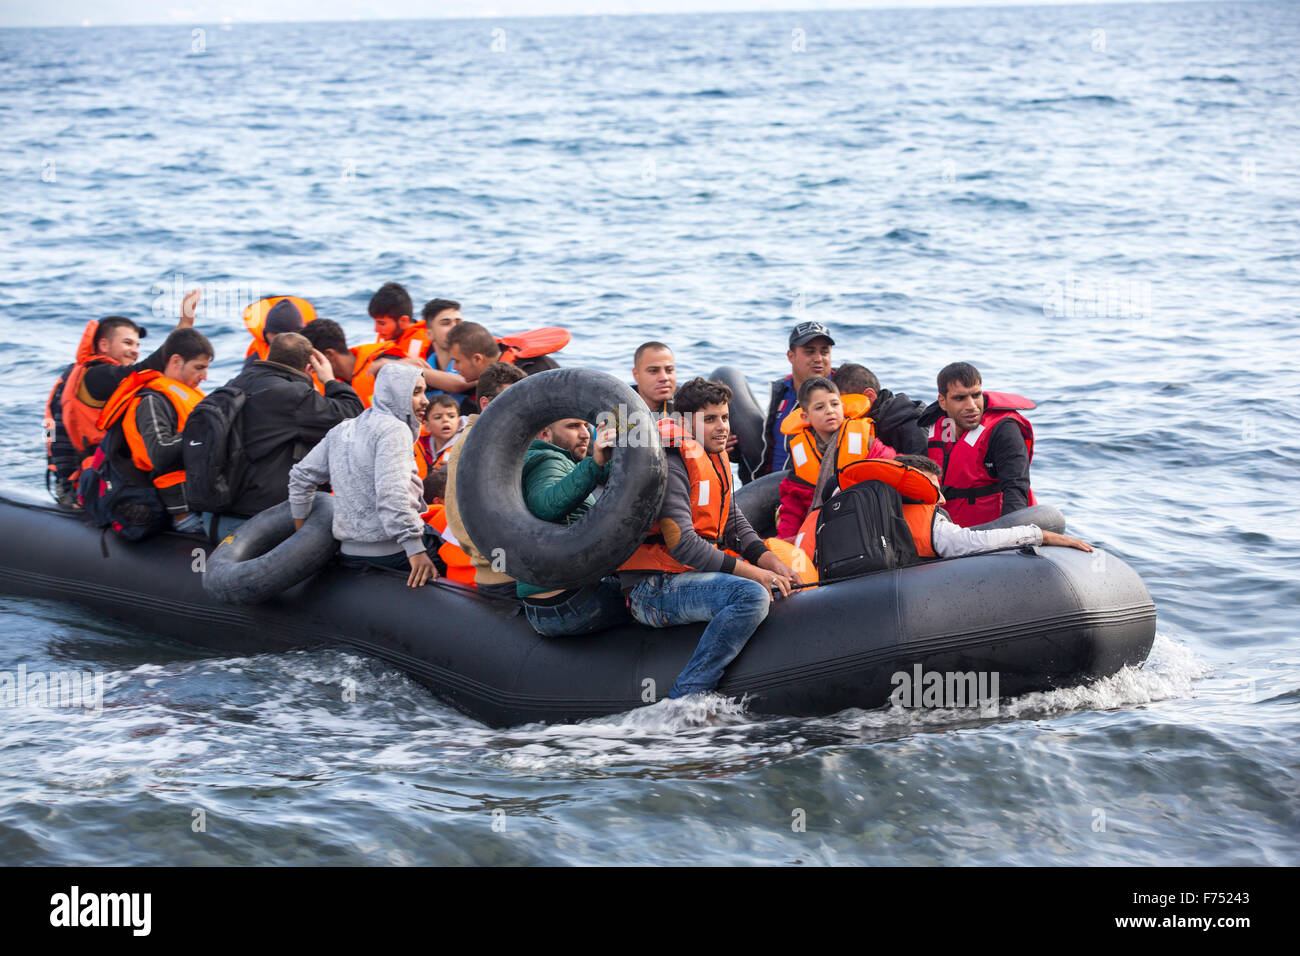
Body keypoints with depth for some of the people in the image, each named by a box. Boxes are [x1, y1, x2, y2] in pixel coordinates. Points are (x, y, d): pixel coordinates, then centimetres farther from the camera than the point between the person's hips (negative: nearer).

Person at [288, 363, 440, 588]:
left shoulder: (342, 430, 17)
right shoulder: (394, 429, -8)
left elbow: (301, 477, 22)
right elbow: (392, 494, -20)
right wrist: (416, 550, -24)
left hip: (350, 553, 8)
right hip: (393, 553, -8)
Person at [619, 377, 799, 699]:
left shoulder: (716, 460, 17)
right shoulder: (672, 465, -14)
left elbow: (735, 524, 18)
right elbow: (681, 543, -22)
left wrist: (771, 562, -1)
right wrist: (750, 572, -22)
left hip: (694, 573, 10)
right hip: (654, 588, -10)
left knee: (780, 584, 13)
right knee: (752, 595, -30)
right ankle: (685, 698, -28)